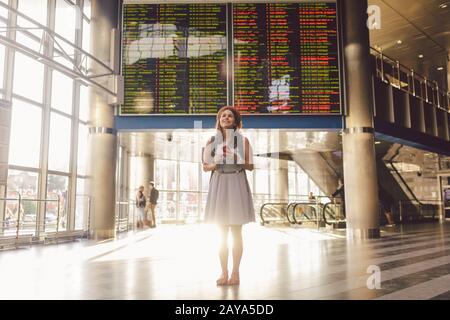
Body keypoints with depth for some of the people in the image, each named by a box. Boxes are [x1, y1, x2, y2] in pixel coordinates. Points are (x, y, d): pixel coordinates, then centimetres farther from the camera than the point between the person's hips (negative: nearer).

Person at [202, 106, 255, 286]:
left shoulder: (243, 140, 5)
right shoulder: (212, 141, 9)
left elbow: (250, 166, 5)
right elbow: (205, 166, 9)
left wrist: (238, 163, -13)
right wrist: (215, 165, -10)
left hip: (236, 184, -1)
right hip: (219, 184, 2)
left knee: (236, 232, 2)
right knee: (222, 233, 6)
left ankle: (235, 272, 11)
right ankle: (224, 273, 13)